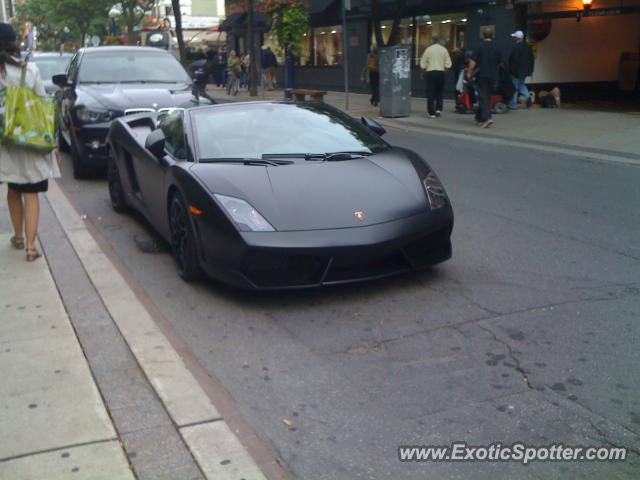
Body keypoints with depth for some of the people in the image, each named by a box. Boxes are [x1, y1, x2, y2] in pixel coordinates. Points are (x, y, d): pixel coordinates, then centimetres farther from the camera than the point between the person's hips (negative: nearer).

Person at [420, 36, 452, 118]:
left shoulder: (428, 49, -3)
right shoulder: (444, 50, 1)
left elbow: (423, 64, -3)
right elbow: (448, 64, -1)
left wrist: (424, 69, 15)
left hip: (430, 72, -2)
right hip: (441, 72, 2)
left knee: (430, 93, 2)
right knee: (439, 92, 15)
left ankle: (431, 113, -1)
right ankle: (438, 109, 3)